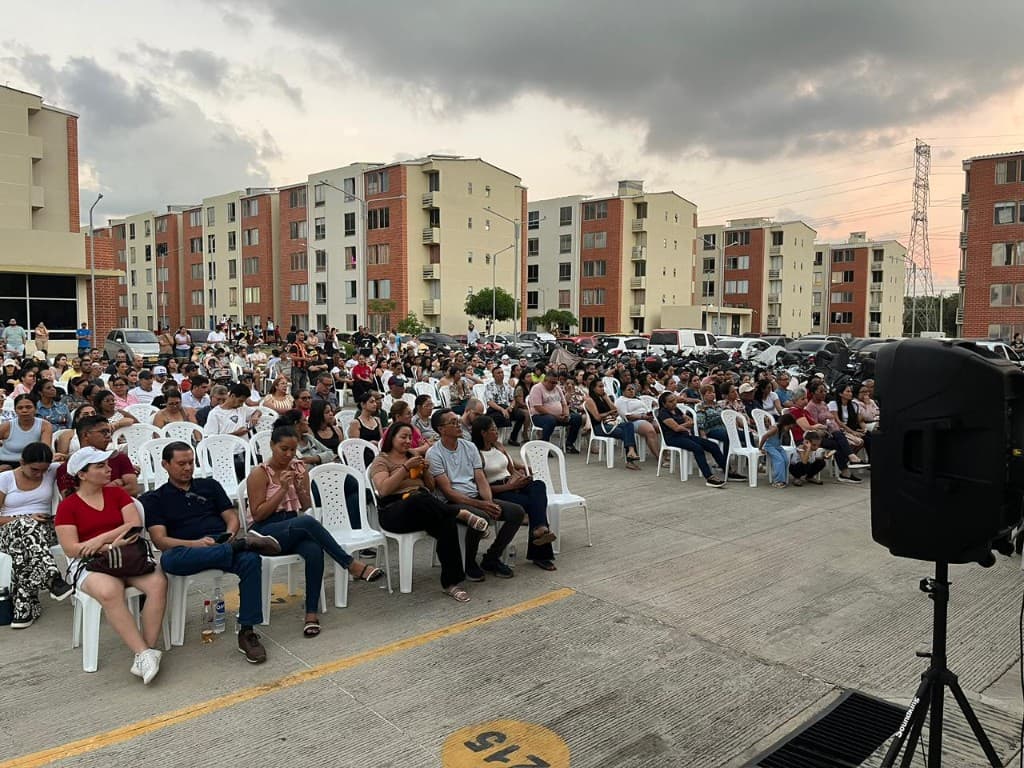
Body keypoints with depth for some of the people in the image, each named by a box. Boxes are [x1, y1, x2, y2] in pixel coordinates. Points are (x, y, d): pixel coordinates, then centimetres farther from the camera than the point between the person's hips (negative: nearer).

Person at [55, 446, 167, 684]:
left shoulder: (117, 493, 15)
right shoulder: (68, 506, 6)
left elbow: (135, 525, 3)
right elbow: (70, 549, -3)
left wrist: (102, 538, -10)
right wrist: (111, 546, -13)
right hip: (90, 563, -3)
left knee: (158, 583, -30)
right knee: (109, 592, -38)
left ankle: (145, 653, -27)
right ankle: (144, 654, -34)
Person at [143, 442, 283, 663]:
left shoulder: (209, 485, 23)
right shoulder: (154, 499, 15)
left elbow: (232, 517, 17)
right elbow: (160, 540, 1)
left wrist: (231, 534, -8)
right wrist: (195, 544, -17)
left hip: (223, 544, 2)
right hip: (187, 552, -1)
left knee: (250, 559, -33)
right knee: (168, 559, -39)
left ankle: (246, 632, -29)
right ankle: (245, 542, -32)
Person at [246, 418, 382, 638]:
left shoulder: (299, 468, 8)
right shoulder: (259, 474, -7)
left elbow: (307, 507, 10)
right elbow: (257, 514, -11)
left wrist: (300, 487, -10)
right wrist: (283, 489, -18)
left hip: (294, 528, 5)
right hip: (264, 532, -4)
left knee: (315, 551, -33)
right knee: (308, 522, -37)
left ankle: (311, 612, -27)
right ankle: (351, 565, -32)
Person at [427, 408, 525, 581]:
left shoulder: (470, 447, 12)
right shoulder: (434, 454, -7)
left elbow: (481, 479, 8)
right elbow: (448, 491, -13)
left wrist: (489, 502, -13)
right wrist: (480, 505, -19)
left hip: (476, 497, 7)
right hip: (452, 502, -7)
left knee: (517, 512, -11)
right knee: (480, 516, -37)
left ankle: (491, 558, 4)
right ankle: (469, 563, -9)